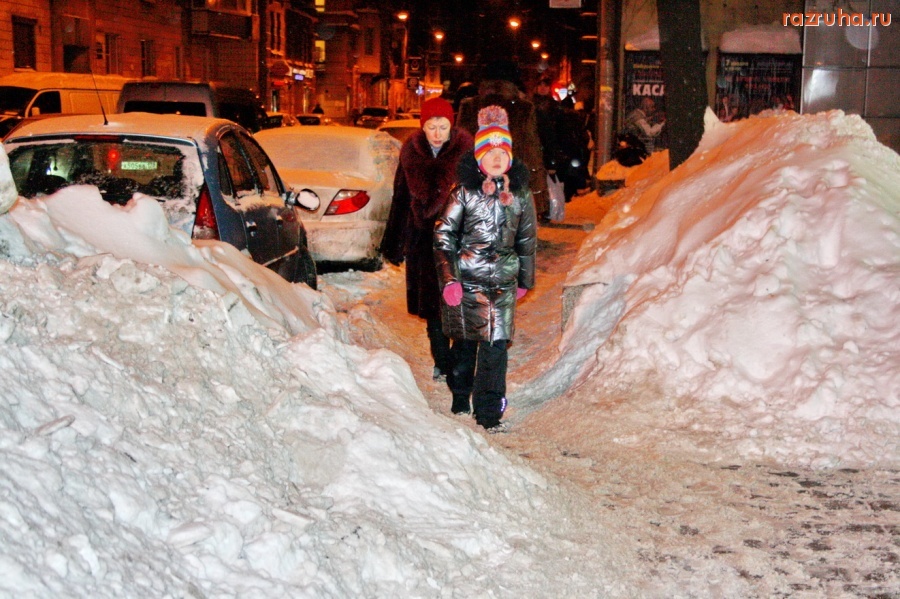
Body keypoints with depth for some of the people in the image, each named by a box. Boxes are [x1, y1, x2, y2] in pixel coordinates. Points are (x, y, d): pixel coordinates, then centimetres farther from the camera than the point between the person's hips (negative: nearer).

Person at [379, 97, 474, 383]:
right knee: (431, 301, 7)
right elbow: (401, 197, 9)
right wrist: (394, 242, 11)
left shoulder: (465, 148, -8)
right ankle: (442, 362, 18)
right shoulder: (412, 151, 1)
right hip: (422, 236, 3)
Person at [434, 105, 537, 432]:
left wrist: (524, 280, 18)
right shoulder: (465, 192, -4)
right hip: (466, 279, -2)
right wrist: (448, 279, -8)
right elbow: (443, 235, -2)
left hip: (503, 282, 2)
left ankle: (489, 412, 4)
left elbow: (527, 240, 15)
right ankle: (460, 401, 30)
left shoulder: (520, 193, 5)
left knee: (496, 344, -4)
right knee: (464, 342, 9)